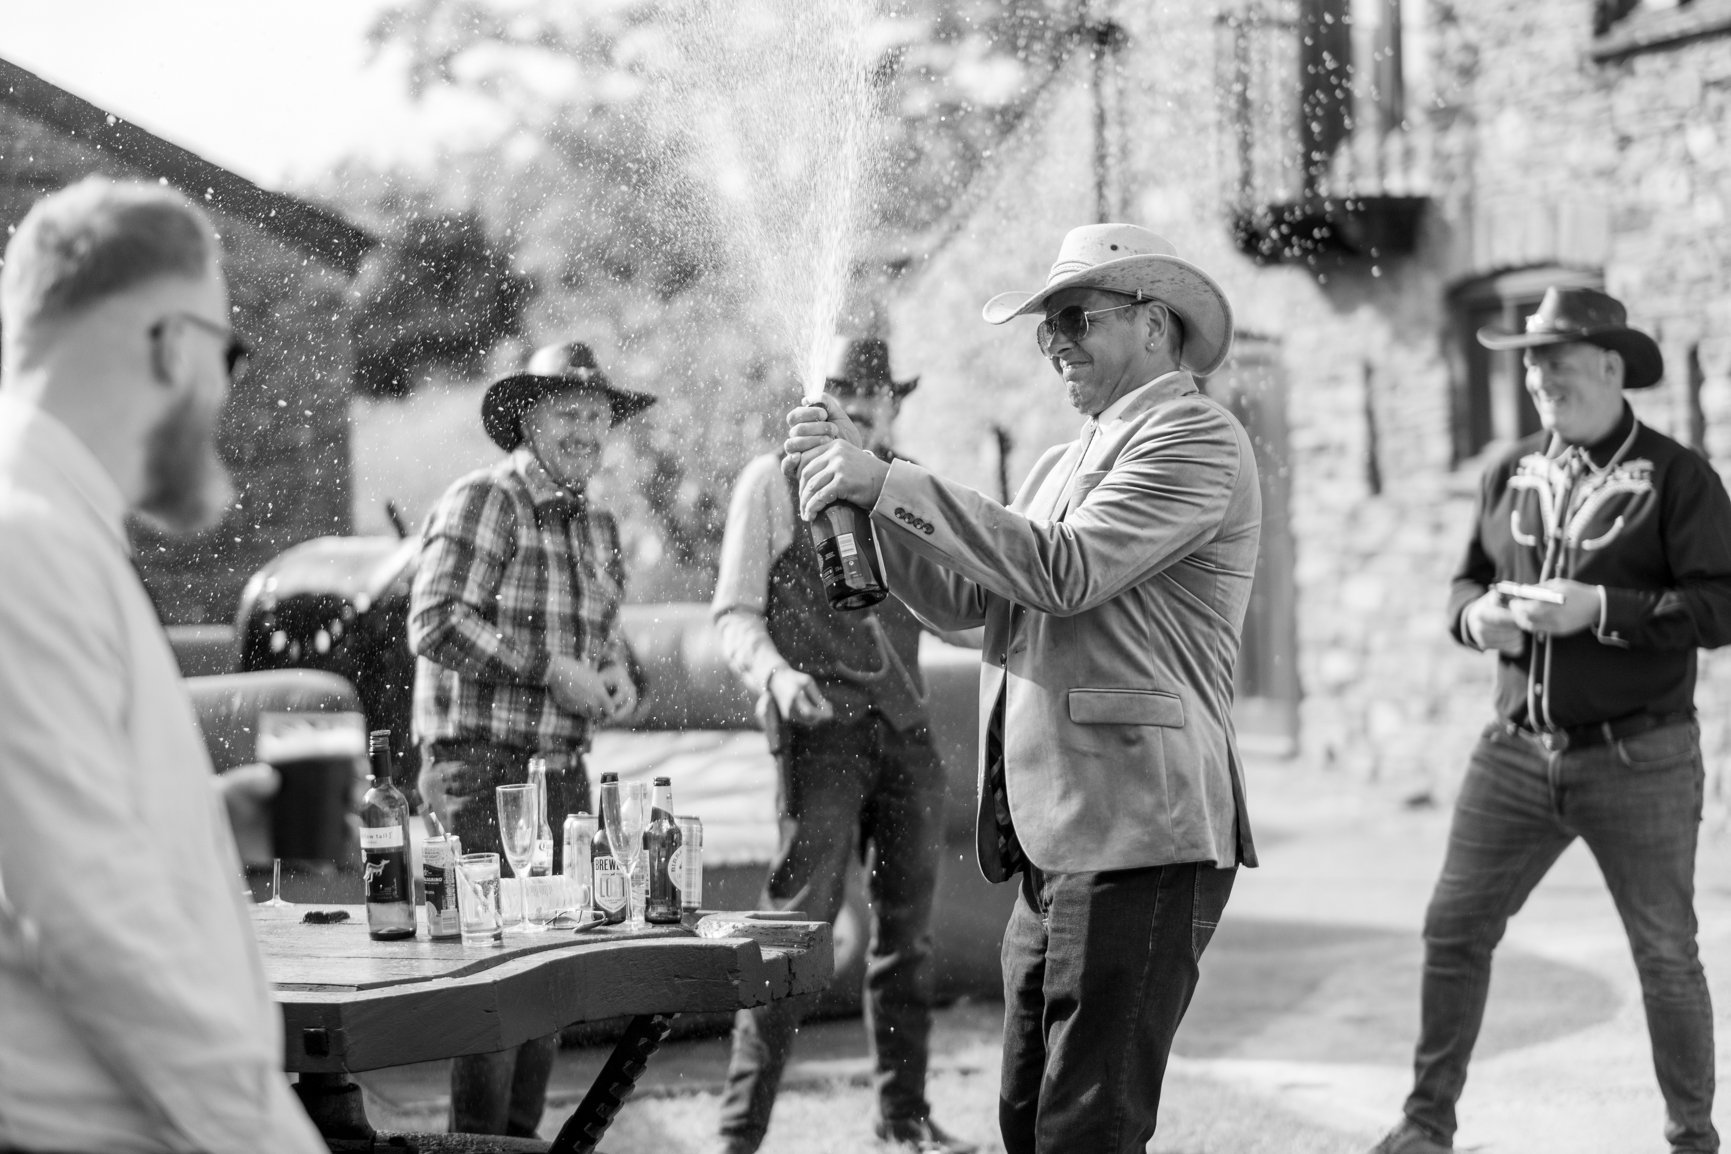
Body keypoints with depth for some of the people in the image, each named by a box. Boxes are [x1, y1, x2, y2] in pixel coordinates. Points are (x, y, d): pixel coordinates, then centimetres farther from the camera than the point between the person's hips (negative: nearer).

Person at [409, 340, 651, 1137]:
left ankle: (522, 1135, 19)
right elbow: (435, 623, -18)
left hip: (564, 774, 8)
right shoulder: (482, 502, -8)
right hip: (480, 771, -8)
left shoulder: (597, 528, 17)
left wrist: (619, 673, 6)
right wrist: (550, 668, -18)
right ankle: (477, 1138, 0)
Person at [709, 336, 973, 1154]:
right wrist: (775, 673, -21)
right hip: (821, 728, -5)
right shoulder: (774, 480, 1)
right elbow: (735, 612, -2)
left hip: (906, 726, 5)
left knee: (908, 929, 10)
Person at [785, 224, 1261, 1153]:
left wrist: (891, 482, -15)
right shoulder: (1066, 464, 22)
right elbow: (959, 600, 16)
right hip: (1055, 837, 9)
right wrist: (863, 484, 3)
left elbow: (1063, 569, -18)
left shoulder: (1195, 438, -6)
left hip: (1137, 839, -9)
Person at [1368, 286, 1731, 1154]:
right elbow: (1465, 580, 19)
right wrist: (1476, 612, -5)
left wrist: (1598, 609, -23)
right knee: (1453, 929, 4)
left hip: (1639, 759, -4)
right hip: (1517, 750, 5)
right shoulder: (1510, 474, 10)